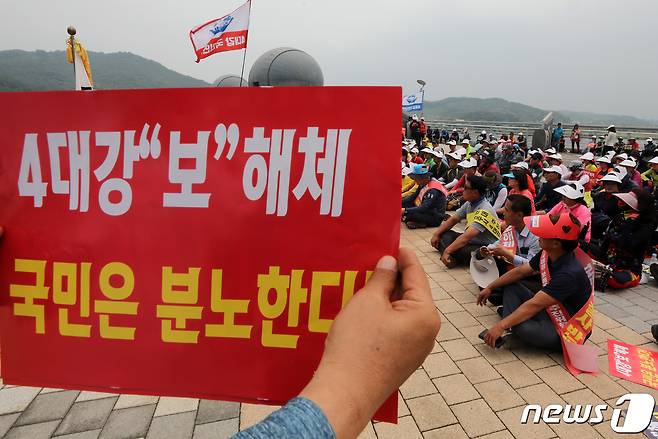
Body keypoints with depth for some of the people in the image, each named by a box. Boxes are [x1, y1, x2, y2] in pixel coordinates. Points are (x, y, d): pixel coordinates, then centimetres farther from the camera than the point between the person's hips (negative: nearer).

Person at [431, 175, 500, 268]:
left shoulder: (484, 211, -25)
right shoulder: (469, 203, 2)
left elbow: (466, 237, -32)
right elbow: (453, 219, 11)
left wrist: (447, 251, -34)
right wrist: (436, 234, 3)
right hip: (472, 240, 10)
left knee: (456, 249, -36)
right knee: (444, 234, -4)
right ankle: (451, 258, -24)